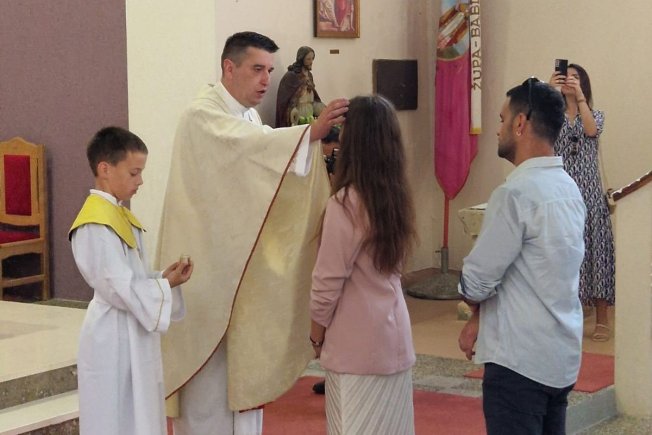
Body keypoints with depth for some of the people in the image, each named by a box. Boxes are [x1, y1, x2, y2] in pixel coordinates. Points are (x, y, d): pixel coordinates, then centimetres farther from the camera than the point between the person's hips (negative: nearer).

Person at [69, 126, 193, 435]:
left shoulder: (120, 216, 11)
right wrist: (166, 285, -13)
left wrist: (164, 277, -1)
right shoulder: (95, 225, -20)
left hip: (133, 336, 10)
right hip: (113, 340, -10)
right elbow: (119, 288, -22)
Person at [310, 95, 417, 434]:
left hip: (357, 346, -7)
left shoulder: (346, 202, -17)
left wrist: (316, 336, 0)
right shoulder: (396, 196, 4)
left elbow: (328, 282, -14)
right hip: (394, 339, 7)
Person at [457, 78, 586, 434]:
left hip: (520, 359, -8)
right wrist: (481, 318, 8)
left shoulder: (516, 193, -19)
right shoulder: (568, 187, 8)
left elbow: (476, 283, -14)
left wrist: (475, 306, 7)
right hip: (562, 354, 8)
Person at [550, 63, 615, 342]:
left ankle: (602, 320, 2)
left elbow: (591, 130, -14)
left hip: (588, 193, -1)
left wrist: (580, 95, -21)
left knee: (592, 248, -3)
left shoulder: (595, 115, 9)